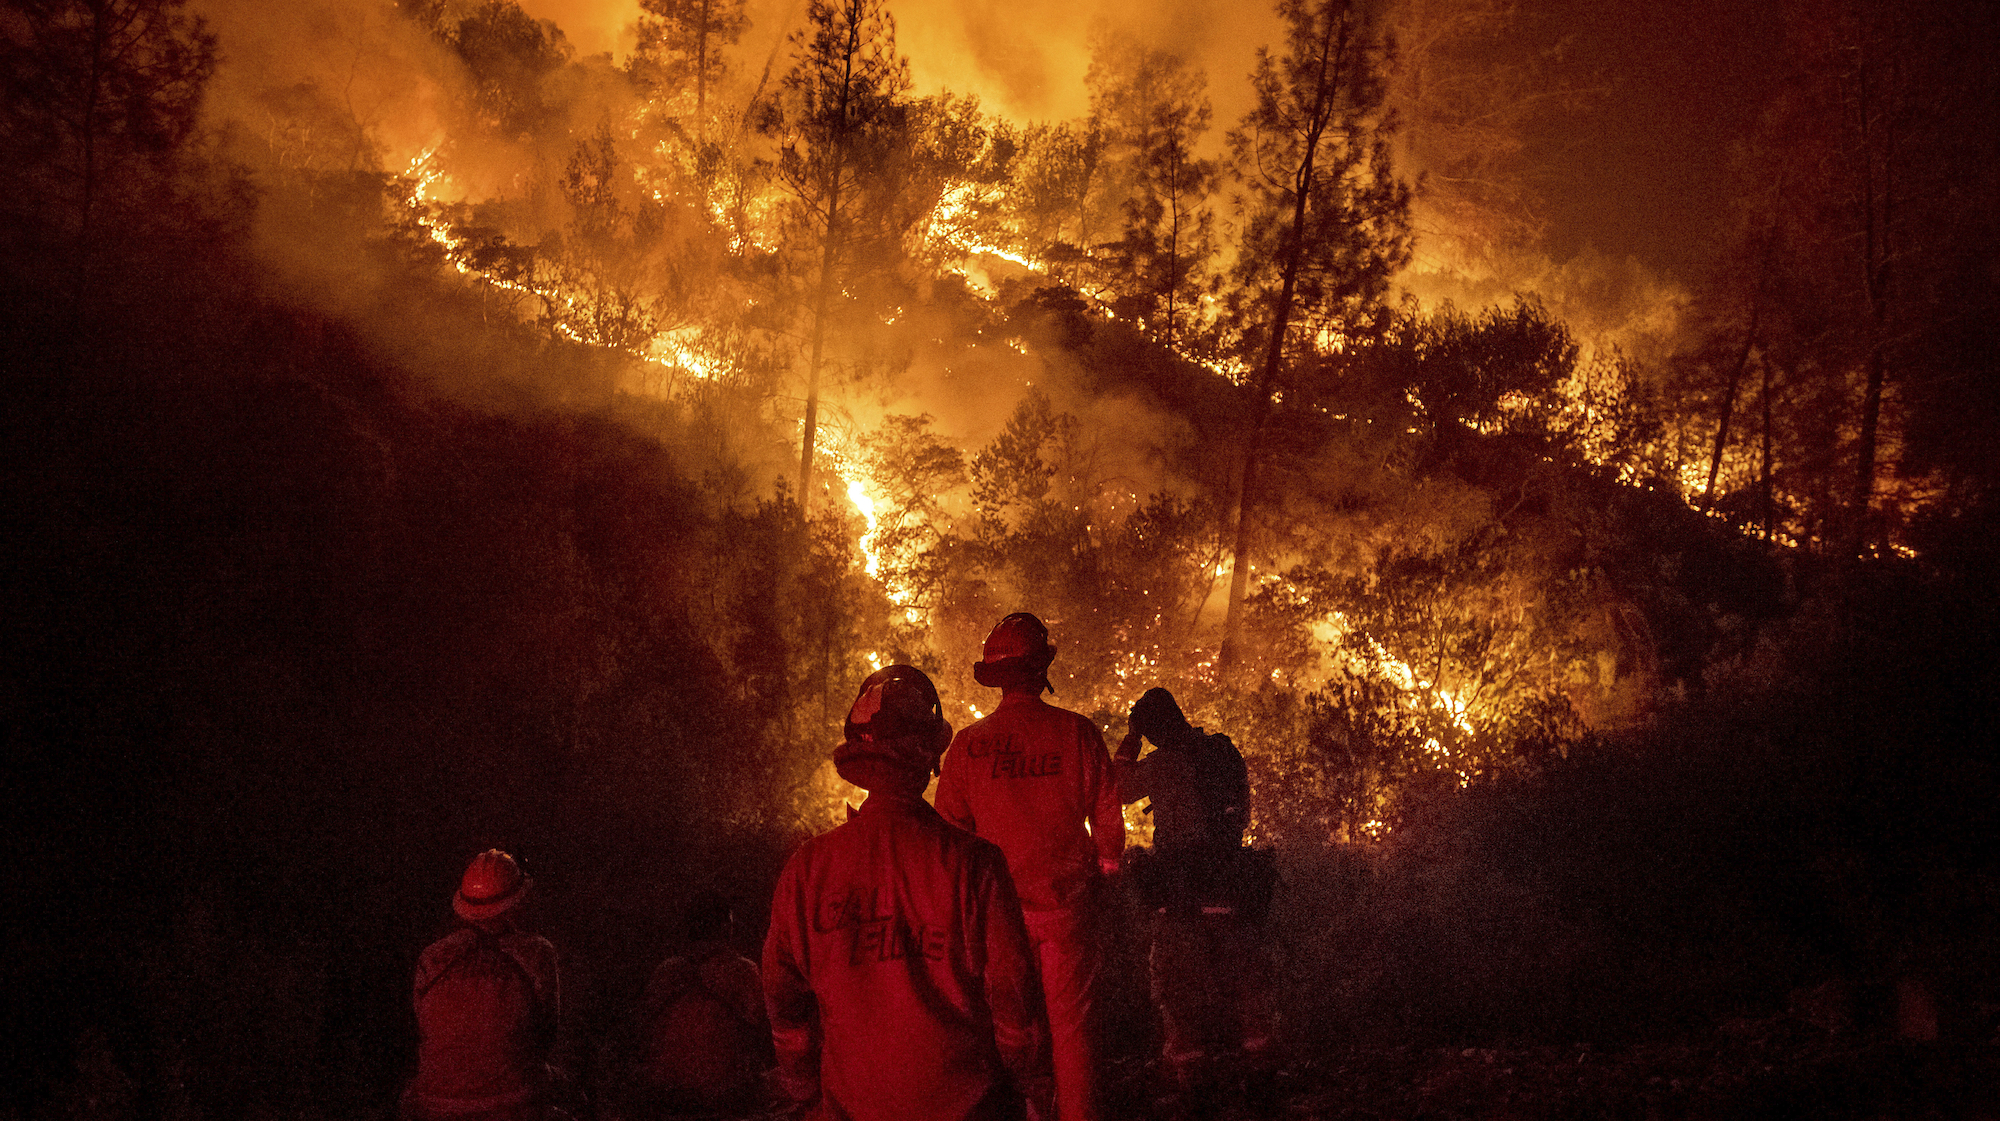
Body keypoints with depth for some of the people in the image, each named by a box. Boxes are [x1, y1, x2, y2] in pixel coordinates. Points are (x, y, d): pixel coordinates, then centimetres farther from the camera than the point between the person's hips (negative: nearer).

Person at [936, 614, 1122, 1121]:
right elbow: (1109, 821, 0)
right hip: (1067, 903, -1)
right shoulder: (1079, 733, -5)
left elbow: (949, 830, 1)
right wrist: (1104, 869, 17)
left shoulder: (968, 744, -3)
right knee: (1071, 1025, 7)